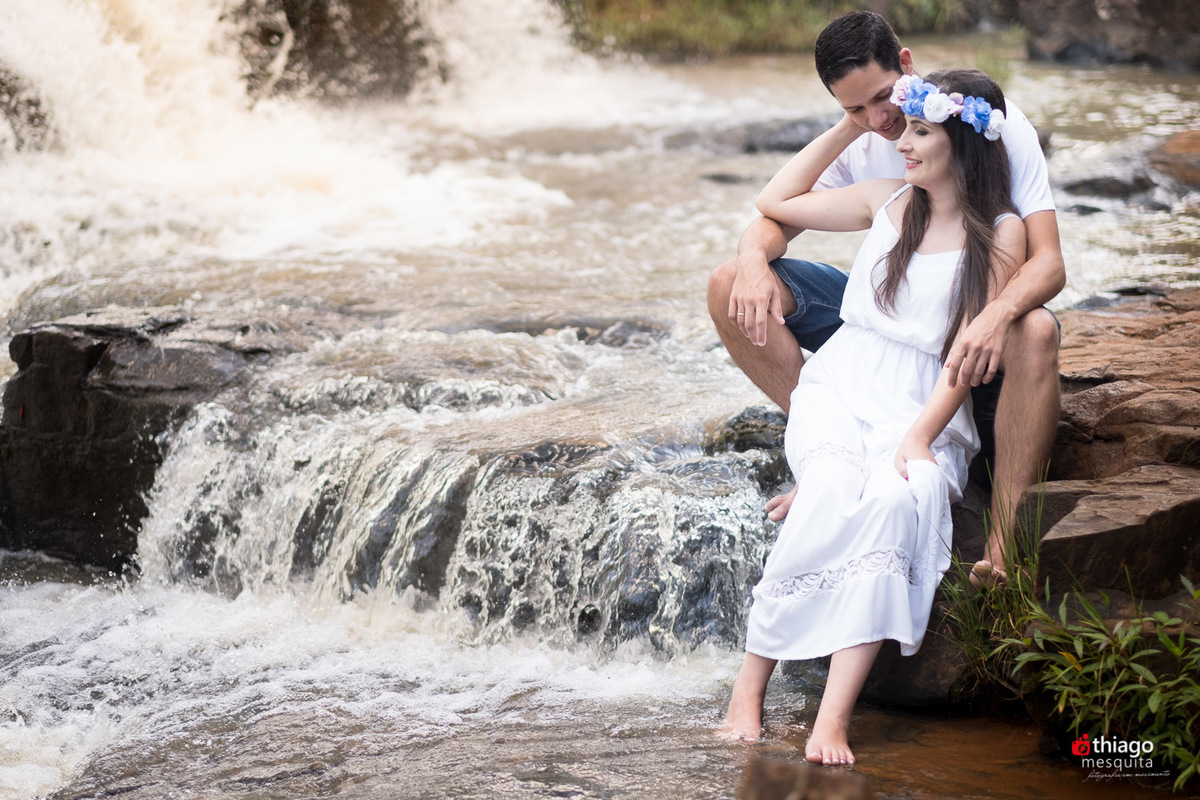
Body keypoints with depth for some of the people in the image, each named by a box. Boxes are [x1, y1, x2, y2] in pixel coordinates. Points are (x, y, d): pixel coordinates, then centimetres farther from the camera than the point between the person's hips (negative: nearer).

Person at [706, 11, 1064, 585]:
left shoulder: (998, 127, -17)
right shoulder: (855, 143, -2)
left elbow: (1048, 261, -25)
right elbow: (778, 219, -1)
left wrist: (996, 316, -48)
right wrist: (753, 258, -28)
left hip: (972, 323, -5)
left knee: (1034, 332, -42)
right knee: (730, 288, -12)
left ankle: (1004, 544, -42)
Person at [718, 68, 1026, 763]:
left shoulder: (1000, 233, 1)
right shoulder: (888, 201, 14)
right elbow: (775, 204, 25)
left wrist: (919, 437, -19)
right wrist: (851, 126, 19)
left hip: (926, 409, -2)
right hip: (841, 387, 3)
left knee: (895, 498, -36)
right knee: (834, 491, -33)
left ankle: (834, 717, -43)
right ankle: (751, 683, -29)